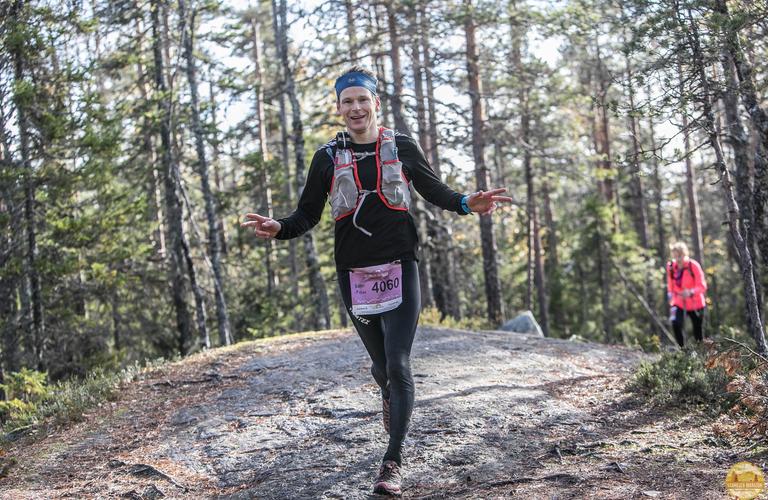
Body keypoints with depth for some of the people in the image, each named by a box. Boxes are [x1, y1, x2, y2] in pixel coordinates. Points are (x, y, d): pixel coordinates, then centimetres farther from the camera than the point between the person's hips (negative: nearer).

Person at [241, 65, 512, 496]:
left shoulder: (402, 148, 3)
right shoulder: (328, 157, 5)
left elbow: (436, 192, 13)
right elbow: (308, 215, 7)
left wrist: (468, 204, -8)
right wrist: (279, 228, -14)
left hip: (400, 269, -2)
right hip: (355, 274, 2)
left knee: (397, 364, -12)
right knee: (381, 364, 13)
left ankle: (393, 462, -7)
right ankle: (390, 396, 50)